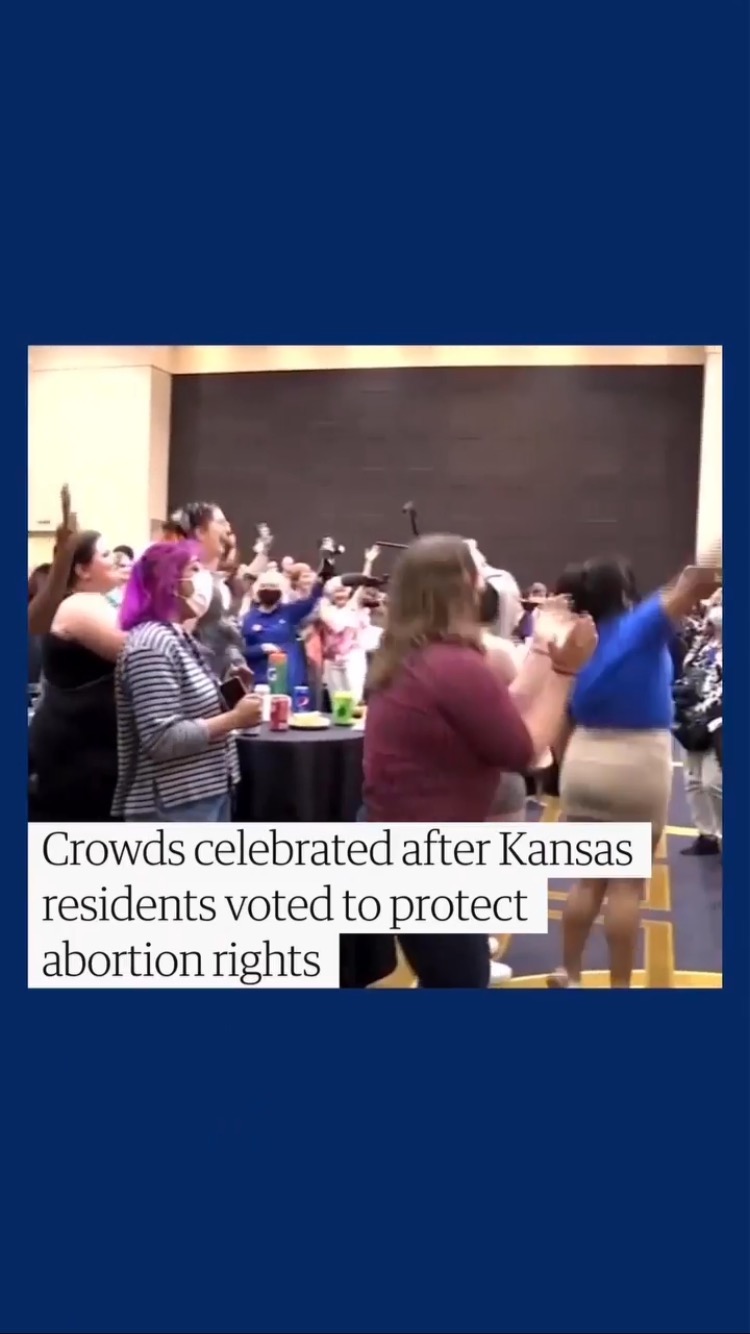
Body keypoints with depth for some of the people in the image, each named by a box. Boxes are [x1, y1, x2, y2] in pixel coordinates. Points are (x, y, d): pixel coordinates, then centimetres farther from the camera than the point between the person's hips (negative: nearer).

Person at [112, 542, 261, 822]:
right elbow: (161, 739, -24)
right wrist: (233, 719, -18)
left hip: (206, 796, 10)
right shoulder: (151, 644, -17)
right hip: (172, 806, -10)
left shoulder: (181, 639, 14)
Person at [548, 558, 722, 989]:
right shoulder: (642, 627, -12)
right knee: (628, 883, 5)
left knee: (588, 878, 16)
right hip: (640, 767, -5)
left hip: (584, 763, 5)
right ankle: (620, 986, 11)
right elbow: (699, 581, -22)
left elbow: (563, 726, 5)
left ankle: (570, 974, 25)